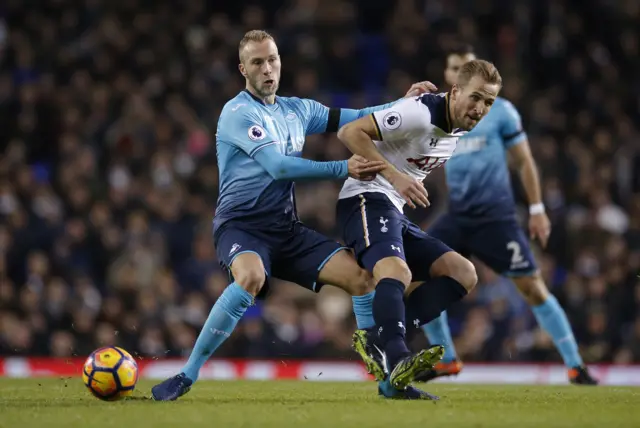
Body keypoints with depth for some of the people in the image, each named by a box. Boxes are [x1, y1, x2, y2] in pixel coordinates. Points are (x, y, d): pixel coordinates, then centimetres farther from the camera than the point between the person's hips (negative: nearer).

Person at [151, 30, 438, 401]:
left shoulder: (297, 110, 12)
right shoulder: (238, 113, -10)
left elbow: (356, 120, 19)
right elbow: (279, 166, -20)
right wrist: (344, 169, -23)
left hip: (286, 229, 7)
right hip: (241, 226, -7)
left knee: (360, 275, -9)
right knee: (251, 277, -38)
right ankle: (187, 376, -29)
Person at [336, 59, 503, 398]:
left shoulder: (462, 131, 10)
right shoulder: (421, 113, -16)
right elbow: (350, 132, -21)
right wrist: (395, 176, -26)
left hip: (396, 214, 9)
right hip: (368, 198, -9)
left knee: (463, 274, -1)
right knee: (397, 272, -34)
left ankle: (377, 340, -15)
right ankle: (397, 364, -51)